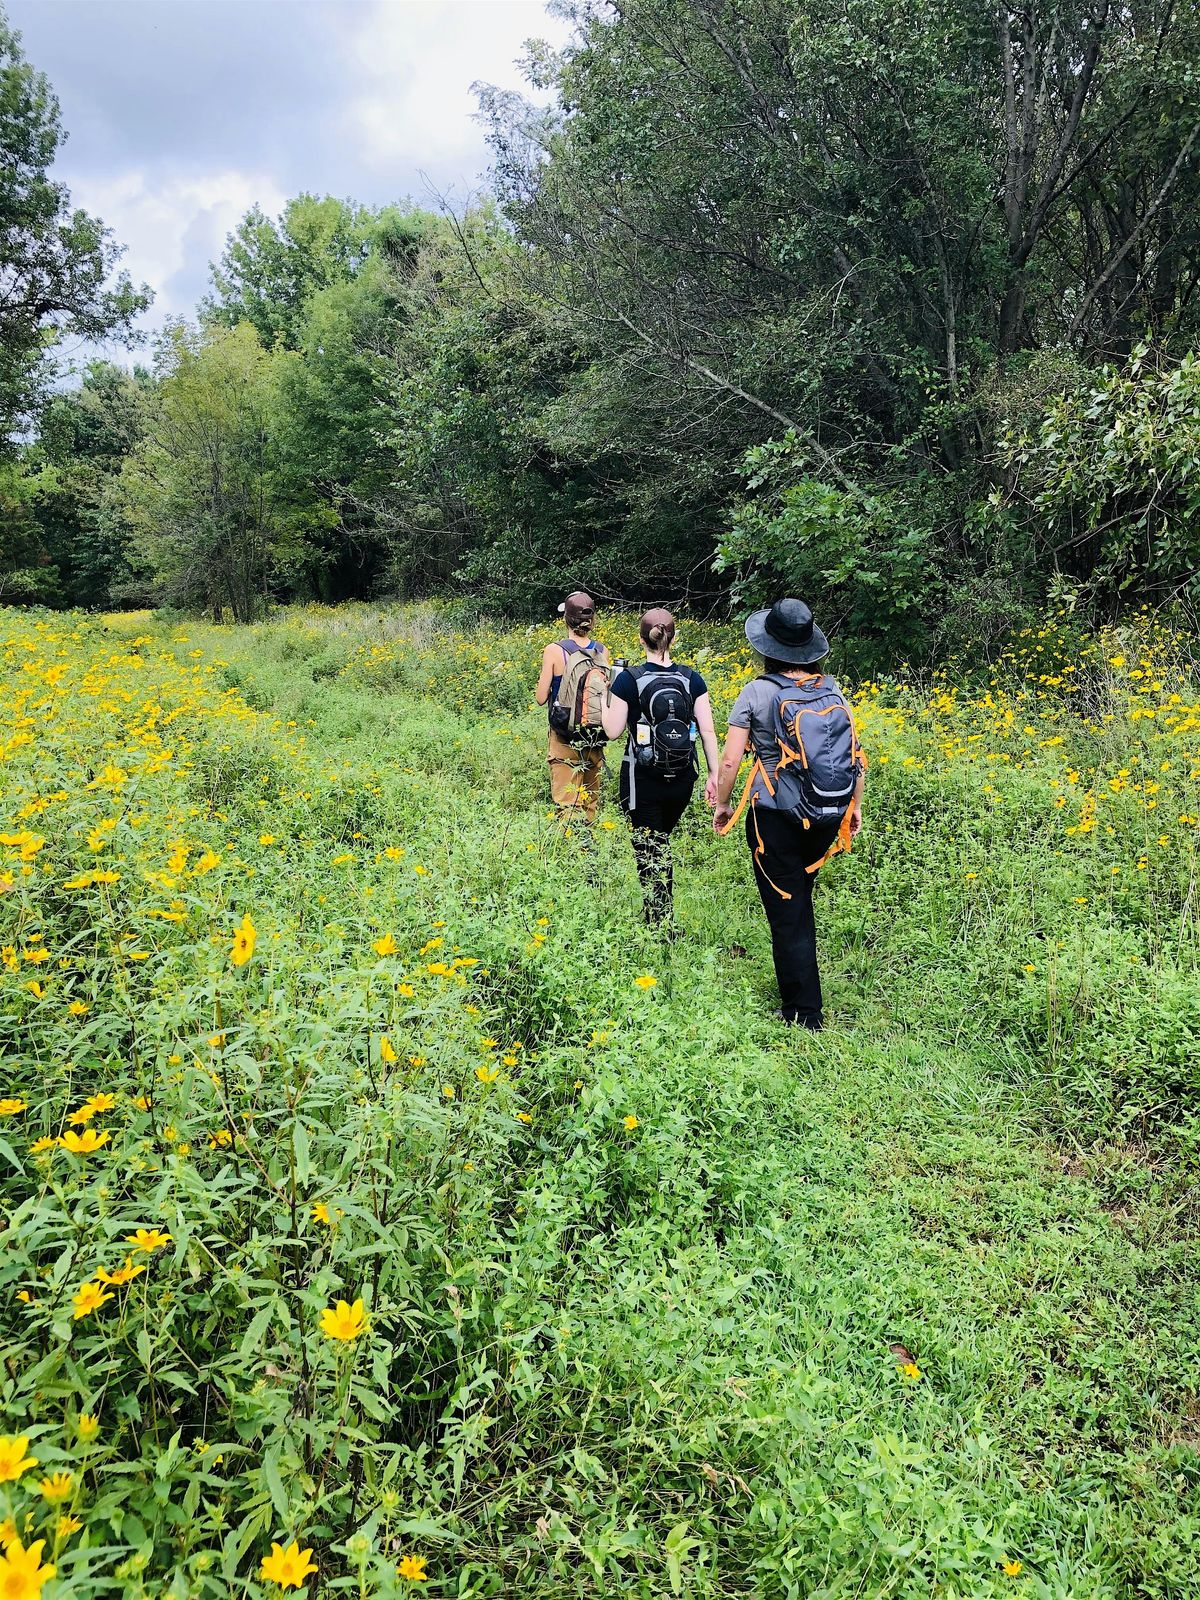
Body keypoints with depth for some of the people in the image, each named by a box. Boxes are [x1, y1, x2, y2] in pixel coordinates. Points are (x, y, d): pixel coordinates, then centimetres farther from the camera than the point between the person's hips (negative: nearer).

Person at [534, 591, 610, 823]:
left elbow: (541, 698, -8)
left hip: (564, 737, -4)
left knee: (567, 804, 0)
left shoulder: (554, 651, -11)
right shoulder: (602, 651, -1)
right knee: (591, 802, 17)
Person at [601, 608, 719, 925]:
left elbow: (613, 731, -8)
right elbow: (708, 730, -3)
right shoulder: (692, 679, -2)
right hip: (681, 780, 4)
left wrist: (600, 699, 8)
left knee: (649, 853, 4)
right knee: (662, 844, 24)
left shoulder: (629, 679, -10)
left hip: (642, 780, -4)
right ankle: (664, 917, 32)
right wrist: (714, 775, 4)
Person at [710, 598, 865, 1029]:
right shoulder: (833, 691, 5)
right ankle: (799, 981, 37)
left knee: (787, 913, 5)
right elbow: (856, 756, 7)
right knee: (798, 898, 25)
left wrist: (722, 805, 4)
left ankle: (804, 1014, 10)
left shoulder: (758, 692, -8)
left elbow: (730, 760, -11)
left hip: (776, 815, -5)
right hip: (829, 817, 5)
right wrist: (855, 806, 19)